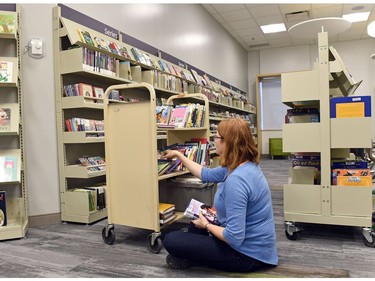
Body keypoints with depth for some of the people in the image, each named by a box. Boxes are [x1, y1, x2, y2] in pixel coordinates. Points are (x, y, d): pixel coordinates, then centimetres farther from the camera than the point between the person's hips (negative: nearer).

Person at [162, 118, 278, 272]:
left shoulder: (236, 180, -32)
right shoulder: (240, 166, 1)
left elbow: (234, 238, -31)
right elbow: (206, 174, 17)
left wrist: (206, 225, -13)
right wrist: (178, 155, 24)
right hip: (247, 241, 10)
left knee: (171, 240, -8)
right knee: (197, 215, 27)